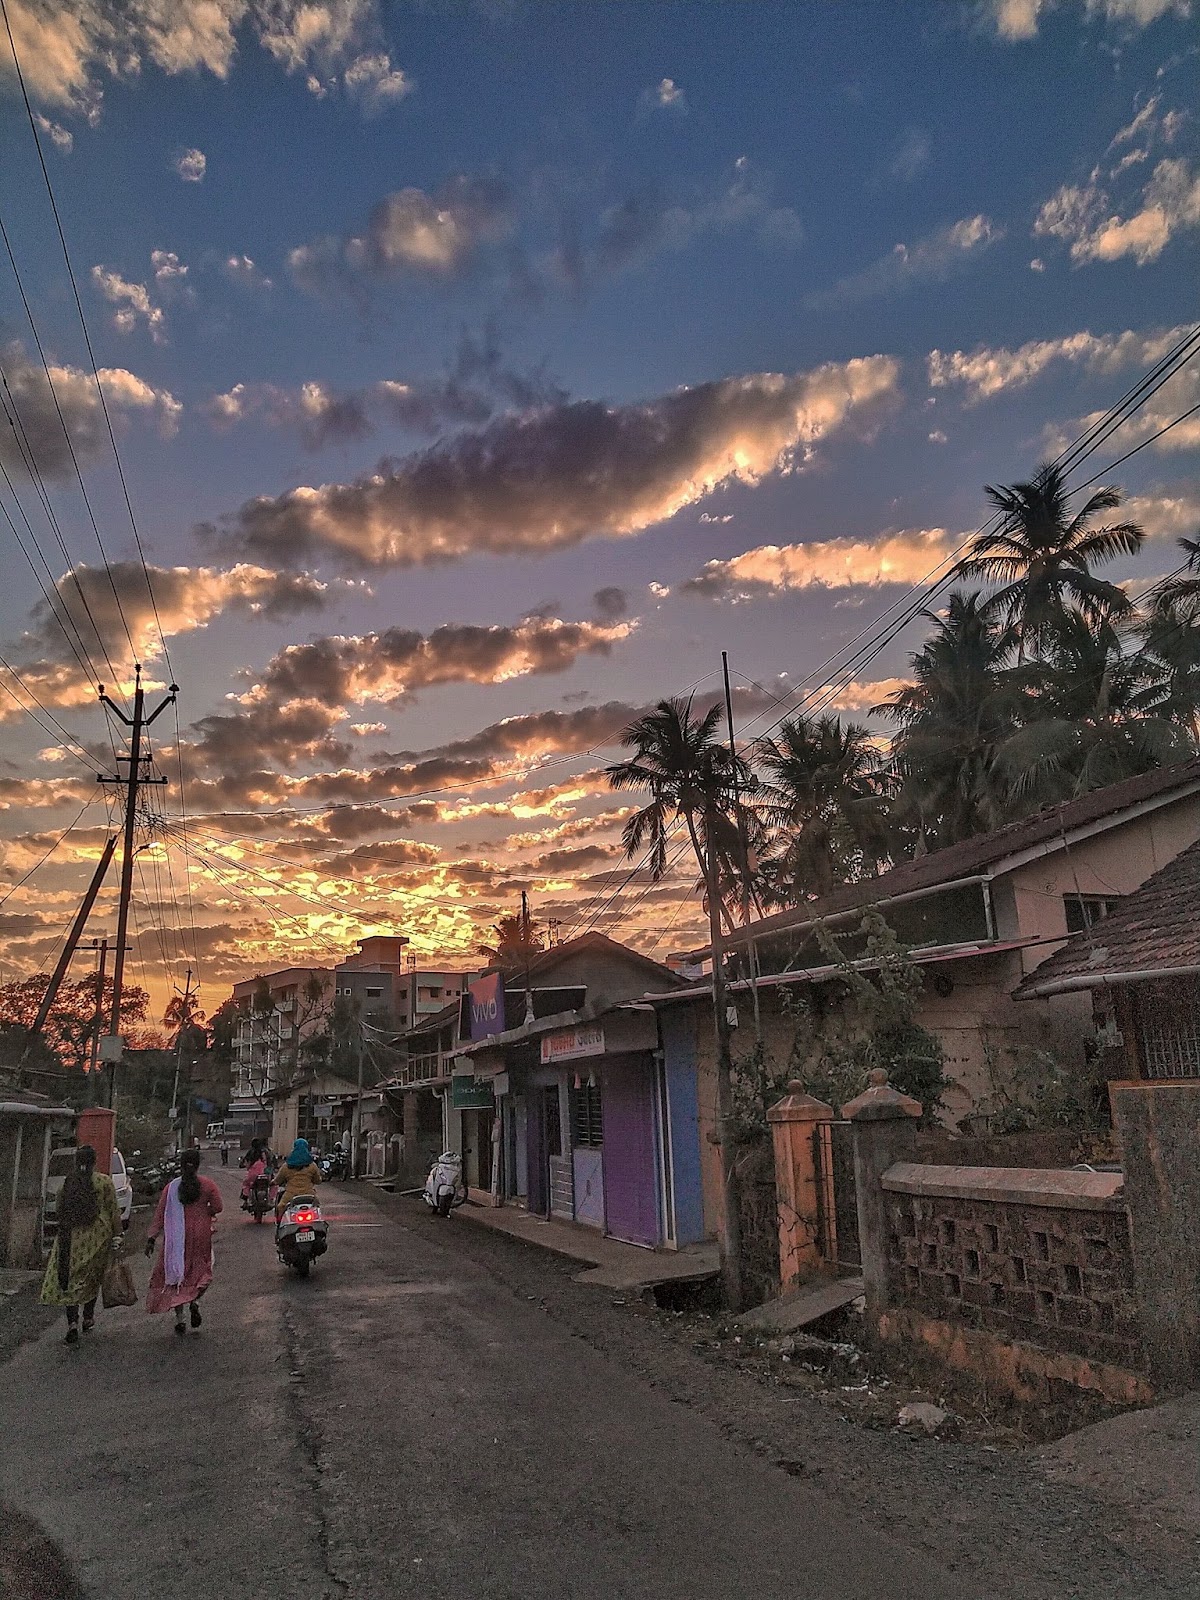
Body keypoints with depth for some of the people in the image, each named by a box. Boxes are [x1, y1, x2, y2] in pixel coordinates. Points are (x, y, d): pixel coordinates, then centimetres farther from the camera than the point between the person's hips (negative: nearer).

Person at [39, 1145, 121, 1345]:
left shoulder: (67, 1183, 2)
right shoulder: (104, 1181, -6)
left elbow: (60, 1214, 10)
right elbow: (113, 1210, -6)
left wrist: (65, 1233, 24)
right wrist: (117, 1234, 2)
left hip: (72, 1237, 1)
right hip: (98, 1236, -1)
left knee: (71, 1278, 4)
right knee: (93, 1278, 16)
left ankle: (72, 1322, -11)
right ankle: (88, 1318, 22)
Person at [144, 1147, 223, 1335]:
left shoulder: (171, 1187, -3)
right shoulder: (208, 1185, -5)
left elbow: (160, 1214, -4)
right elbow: (217, 1208, -6)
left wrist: (152, 1238, -2)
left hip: (176, 1236, 1)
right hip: (200, 1234, 0)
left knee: (176, 1272, 10)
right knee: (200, 1270, 16)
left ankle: (179, 1318, 8)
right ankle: (195, 1300, -10)